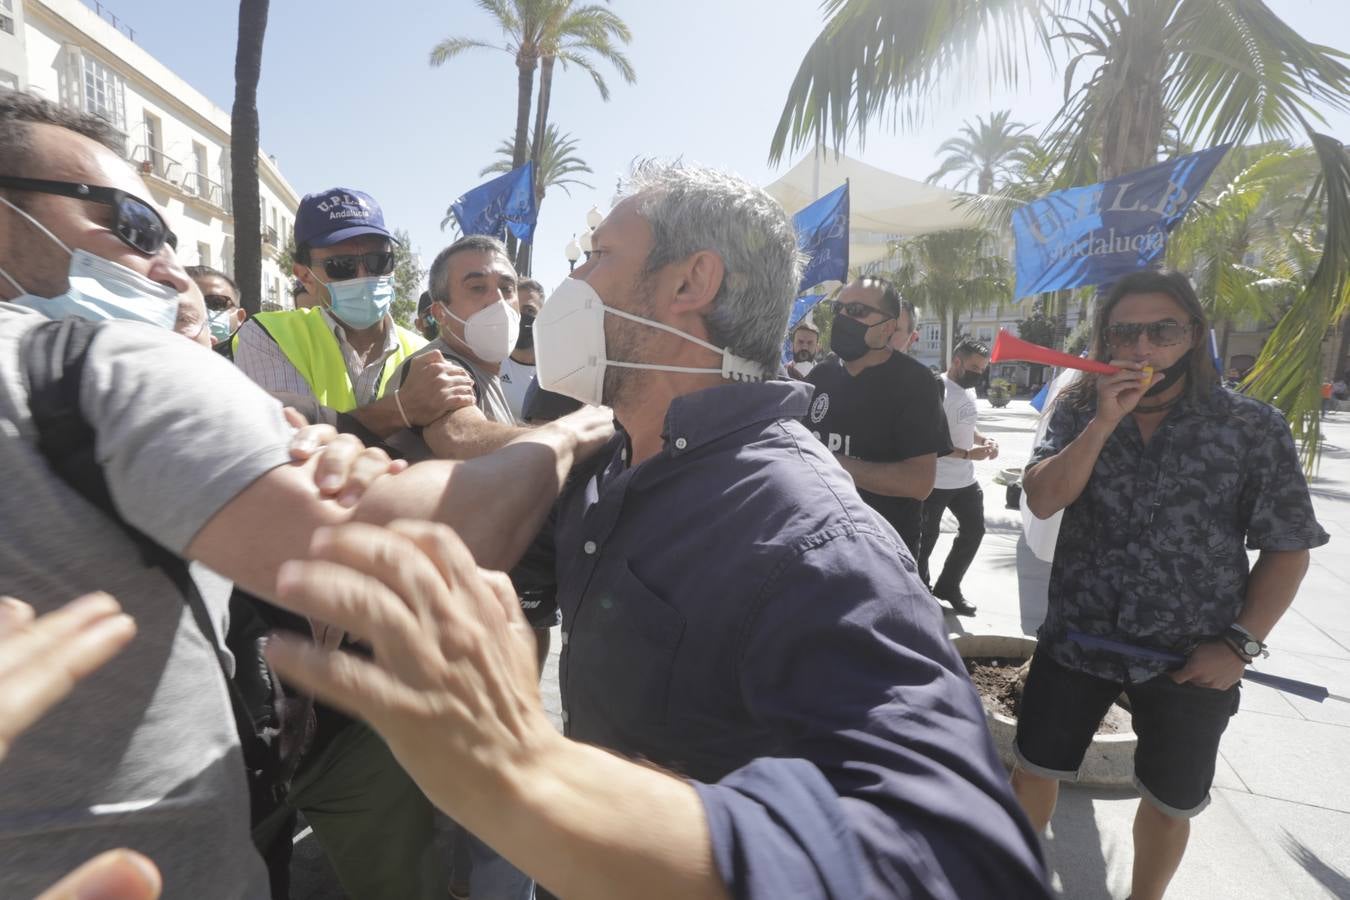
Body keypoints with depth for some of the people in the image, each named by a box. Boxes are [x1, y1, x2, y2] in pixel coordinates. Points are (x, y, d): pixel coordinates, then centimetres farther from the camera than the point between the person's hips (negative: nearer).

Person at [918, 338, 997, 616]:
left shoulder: (969, 388, 7)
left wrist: (983, 439, 1)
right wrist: (966, 453, -27)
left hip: (965, 479, 9)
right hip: (935, 482, -9)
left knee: (974, 531, 16)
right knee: (927, 538, 7)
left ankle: (948, 587, 32)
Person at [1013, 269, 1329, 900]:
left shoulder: (1253, 428, -8)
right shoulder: (1078, 411, -3)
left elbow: (1287, 548, -4)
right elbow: (1042, 501, -16)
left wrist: (1241, 642, -11)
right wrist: (1105, 421, -24)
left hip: (1192, 659, -1)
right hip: (1077, 639, 1)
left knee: (1170, 802, 18)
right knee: (1035, 770, 15)